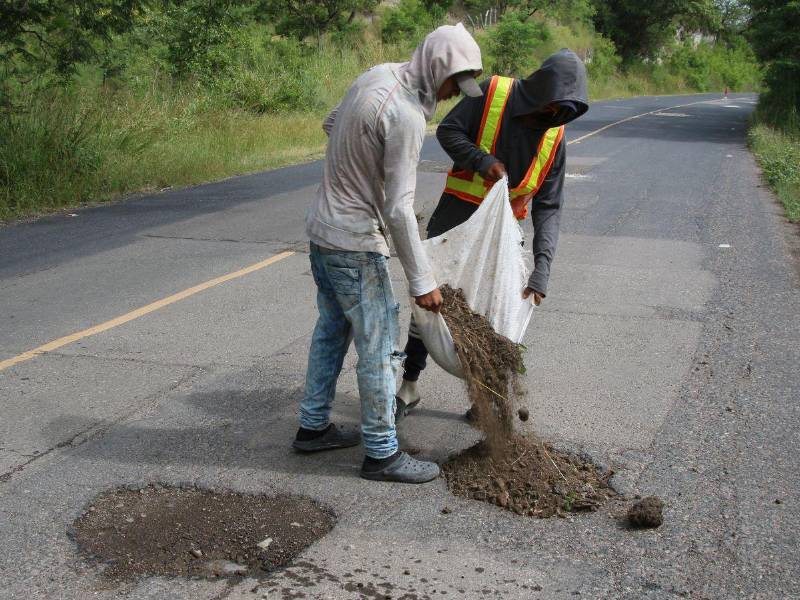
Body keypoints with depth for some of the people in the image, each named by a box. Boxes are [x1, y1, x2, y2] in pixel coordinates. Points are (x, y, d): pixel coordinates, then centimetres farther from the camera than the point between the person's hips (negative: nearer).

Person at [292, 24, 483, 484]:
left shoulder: (377, 75, 2)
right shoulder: (407, 118, -25)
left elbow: (331, 124, 19)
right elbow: (399, 210, -25)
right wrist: (423, 281, -19)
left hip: (322, 226, 10)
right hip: (355, 243, -10)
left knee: (333, 329, 21)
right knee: (381, 347, 0)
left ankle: (314, 427, 33)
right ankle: (382, 454, 11)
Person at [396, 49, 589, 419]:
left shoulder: (554, 136, -4)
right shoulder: (491, 94, -12)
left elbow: (548, 207, -7)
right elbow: (448, 131, -7)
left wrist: (542, 267, -19)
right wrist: (482, 161, -25)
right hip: (454, 218, -1)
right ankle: (408, 386, 20)